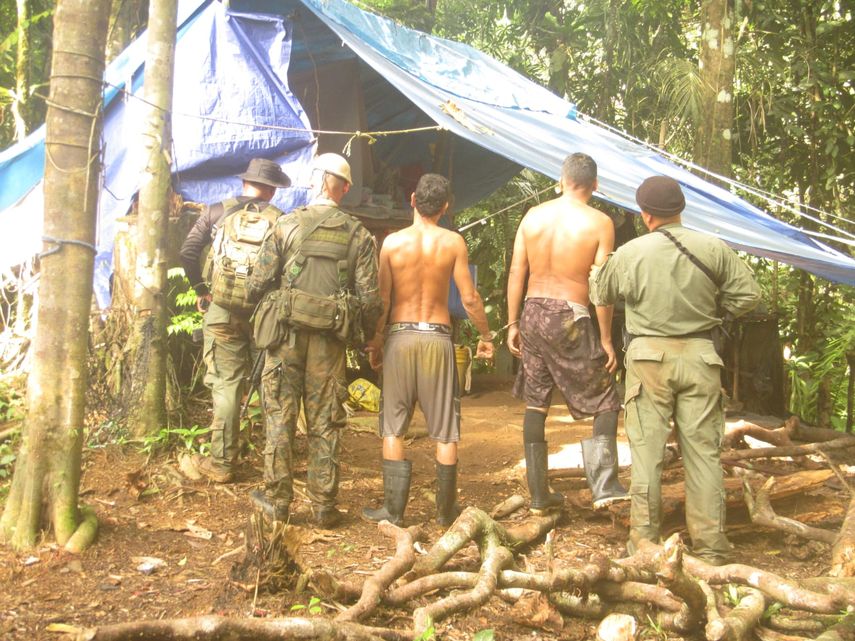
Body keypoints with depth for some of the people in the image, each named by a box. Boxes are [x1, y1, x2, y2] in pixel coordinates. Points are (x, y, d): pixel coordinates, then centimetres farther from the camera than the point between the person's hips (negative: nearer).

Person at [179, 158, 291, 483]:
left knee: (226, 384, 3)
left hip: (222, 309, 0)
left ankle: (221, 463, 4)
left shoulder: (217, 211, 3)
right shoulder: (279, 219, 0)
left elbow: (187, 252, -2)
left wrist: (201, 289, 8)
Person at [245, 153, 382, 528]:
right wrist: (367, 338, 14)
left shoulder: (287, 225, -2)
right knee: (325, 424, 8)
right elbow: (369, 297, -2)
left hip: (286, 333, -1)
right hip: (329, 341, 1)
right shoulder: (358, 235, 1)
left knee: (280, 419, 9)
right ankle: (323, 507, 14)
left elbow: (259, 283, -3)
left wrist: (255, 306, 19)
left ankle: (276, 501, 15)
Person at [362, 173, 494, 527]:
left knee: (393, 428, 9)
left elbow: (382, 300, -2)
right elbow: (469, 298, -4)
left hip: (400, 337, 0)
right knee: (445, 431, 9)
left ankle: (393, 508, 9)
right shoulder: (453, 242, -4)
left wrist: (375, 342, 10)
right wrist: (486, 335, 10)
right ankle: (446, 510, 15)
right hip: (437, 338, 0)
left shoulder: (392, 242, -3)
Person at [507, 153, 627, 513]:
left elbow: (516, 274, 5)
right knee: (605, 401, 9)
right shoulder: (599, 223, -7)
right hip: (571, 319, -4)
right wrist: (606, 339, -4)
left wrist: (513, 324, 12)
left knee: (535, 404, 12)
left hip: (534, 313, 5)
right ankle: (605, 487, 0)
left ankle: (538, 495, 18)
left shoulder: (533, 216, 4)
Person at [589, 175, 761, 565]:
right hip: (700, 356, 2)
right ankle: (710, 547, 12)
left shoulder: (629, 254, -7)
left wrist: (596, 268, 29)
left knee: (646, 450, 6)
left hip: (649, 357, -1)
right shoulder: (713, 249, -4)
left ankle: (644, 543, 10)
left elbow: (600, 296, 8)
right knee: (703, 450, 7)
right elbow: (747, 296, 0)